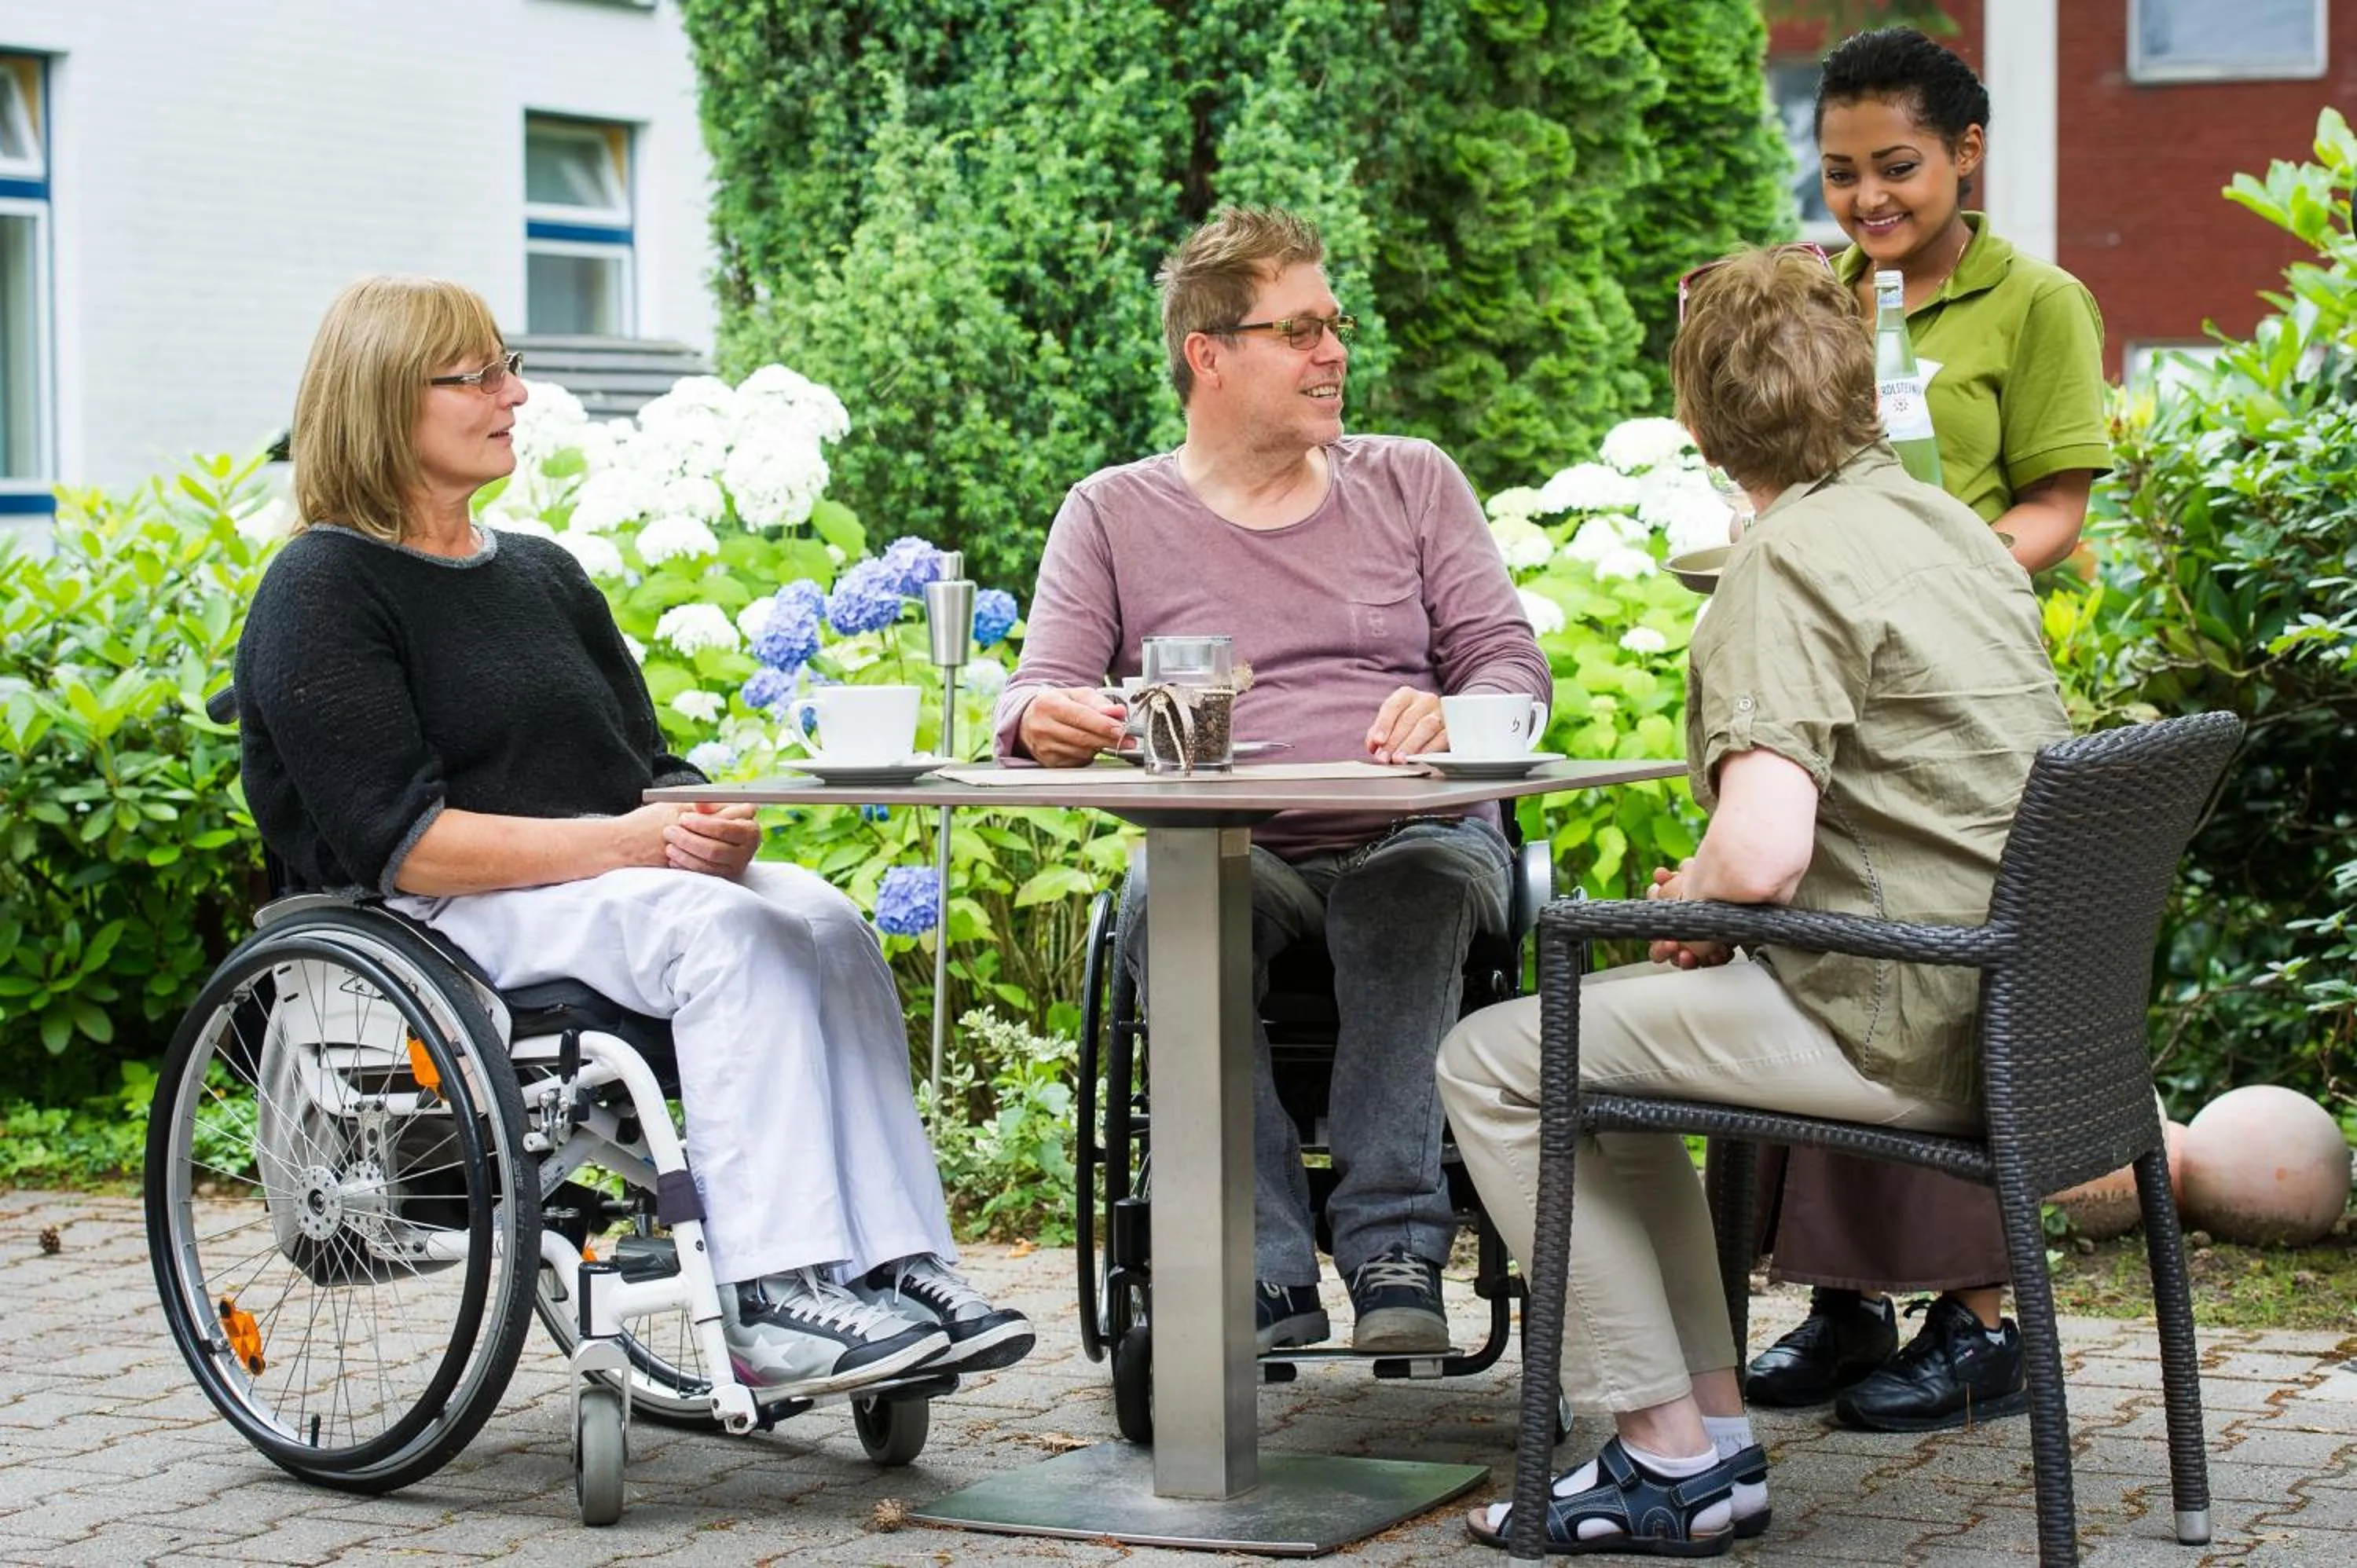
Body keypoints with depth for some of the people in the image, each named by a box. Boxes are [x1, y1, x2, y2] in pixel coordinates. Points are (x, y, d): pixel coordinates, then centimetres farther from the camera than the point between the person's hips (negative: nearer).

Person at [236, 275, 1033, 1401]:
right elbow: (399, 840, -14)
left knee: (824, 921, -23)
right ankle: (773, 1299, -38)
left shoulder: (544, 576, 22)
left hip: (614, 882, 7)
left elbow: (650, 769, 18)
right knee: (725, 931, -33)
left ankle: (898, 1263, -31)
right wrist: (620, 844, -22)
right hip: (444, 921, -7)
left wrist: (712, 830, -7)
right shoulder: (322, 591, -2)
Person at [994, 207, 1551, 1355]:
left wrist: (1450, 718, -16)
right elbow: (1041, 692, 4)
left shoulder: (1411, 483, 17)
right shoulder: (1113, 513, 14)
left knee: (1435, 871, -36)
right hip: (1232, 854, 0)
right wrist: (1045, 720, -22)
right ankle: (1269, 1281, -34)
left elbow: (1510, 658, 9)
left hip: (1409, 834, 0)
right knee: (1163, 898, -35)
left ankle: (1394, 1249, -35)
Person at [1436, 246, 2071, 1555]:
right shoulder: (1947, 524, 12)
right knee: (1604, 1032, 26)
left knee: (1494, 1065, -1)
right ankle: (1710, 1428, 22)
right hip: (2000, 996, 10)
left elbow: (1761, 854, -28)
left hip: (1899, 1029, -9)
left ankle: (1672, 1458, 2)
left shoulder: (1787, 565, -16)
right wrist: (1712, 899, 17)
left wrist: (1690, 905, -4)